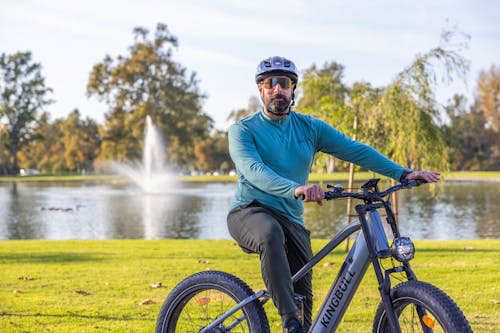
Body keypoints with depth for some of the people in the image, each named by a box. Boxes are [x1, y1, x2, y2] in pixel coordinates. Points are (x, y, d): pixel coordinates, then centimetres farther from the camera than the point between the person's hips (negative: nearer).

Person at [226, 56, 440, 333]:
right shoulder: (242, 130, -3)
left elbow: (354, 149, 3)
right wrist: (295, 189, -41)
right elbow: (253, 170, -22)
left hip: (290, 220, 5)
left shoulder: (309, 128, 9)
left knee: (303, 295, -3)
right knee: (271, 234, -39)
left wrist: (403, 173, -9)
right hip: (249, 213, -5)